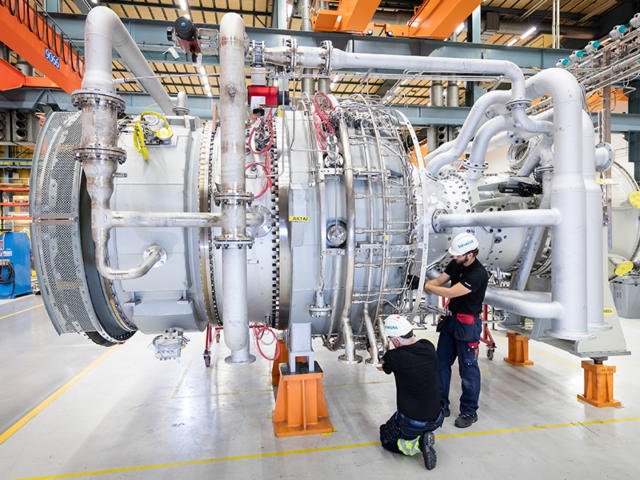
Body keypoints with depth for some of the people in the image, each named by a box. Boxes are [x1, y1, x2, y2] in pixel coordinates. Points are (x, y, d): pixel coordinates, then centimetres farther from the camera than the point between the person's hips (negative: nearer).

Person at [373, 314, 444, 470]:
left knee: (386, 439, 23)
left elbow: (379, 366, 2)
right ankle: (424, 436, 10)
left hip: (411, 423, -6)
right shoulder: (429, 347, -10)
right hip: (436, 419, 6)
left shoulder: (394, 357, -23)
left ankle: (418, 444, -1)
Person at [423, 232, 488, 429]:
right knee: (441, 363, 13)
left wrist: (425, 286, -20)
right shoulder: (456, 264, 1)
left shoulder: (478, 274, -24)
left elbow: (450, 293, -27)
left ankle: (469, 412, 22)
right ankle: (441, 405, 28)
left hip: (467, 325, -8)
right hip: (450, 319, 8)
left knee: (468, 369, 4)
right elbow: (438, 281, 7)